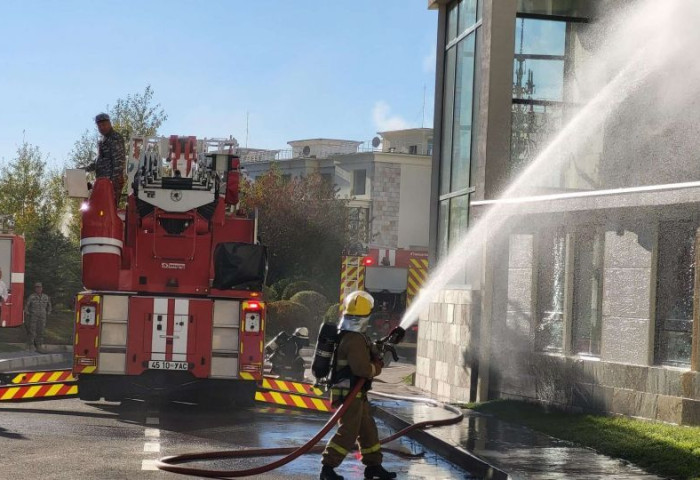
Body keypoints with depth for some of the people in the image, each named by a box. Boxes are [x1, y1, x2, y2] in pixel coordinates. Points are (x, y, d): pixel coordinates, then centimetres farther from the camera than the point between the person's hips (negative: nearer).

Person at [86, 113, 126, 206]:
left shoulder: (115, 138, -8)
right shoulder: (103, 140, 22)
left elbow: (119, 160, -16)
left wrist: (114, 179, -22)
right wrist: (88, 169, 17)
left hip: (112, 180, -10)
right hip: (103, 180, 10)